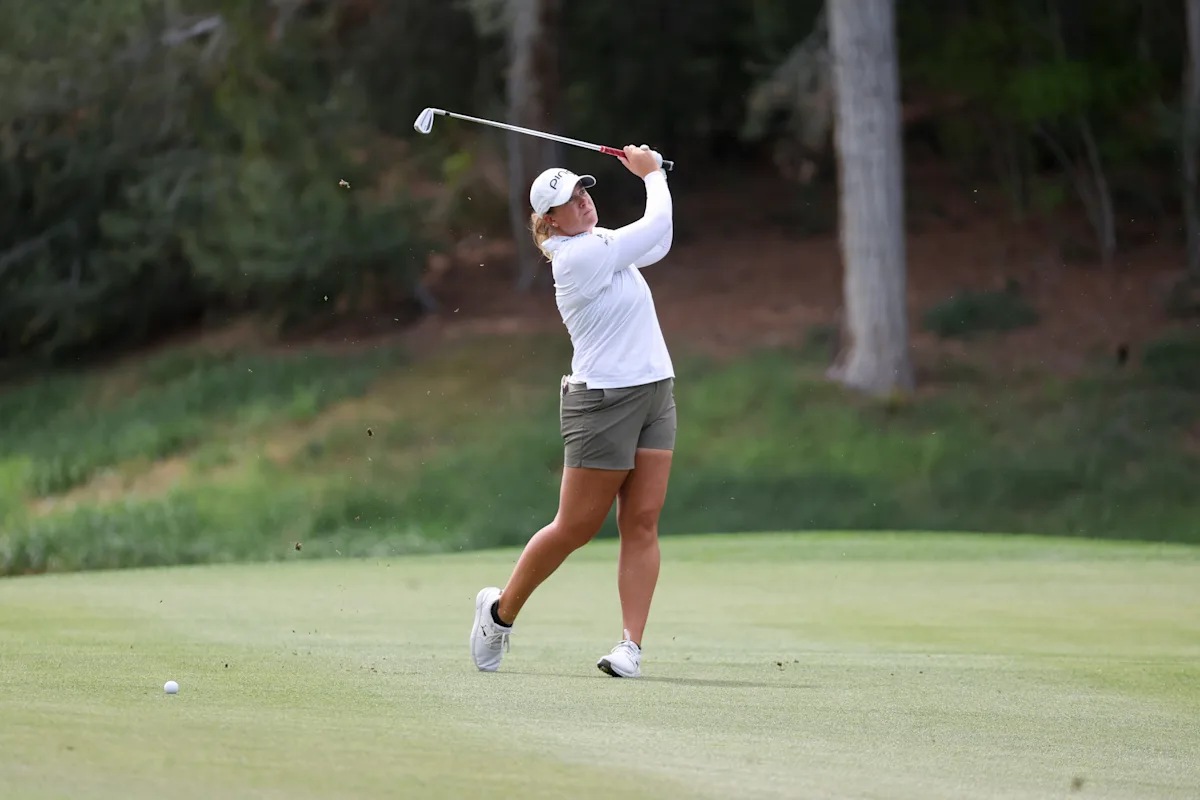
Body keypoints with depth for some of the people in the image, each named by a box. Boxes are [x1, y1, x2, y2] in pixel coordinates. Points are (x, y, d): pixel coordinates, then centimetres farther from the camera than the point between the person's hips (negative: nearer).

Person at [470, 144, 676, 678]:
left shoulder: (599, 243, 10)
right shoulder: (579, 257, -17)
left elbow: (656, 244, 23)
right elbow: (657, 226, -13)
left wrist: (650, 172, 11)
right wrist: (651, 174, 3)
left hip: (654, 394, 8)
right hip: (604, 401, -8)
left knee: (642, 524, -2)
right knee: (575, 528, -1)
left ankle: (631, 645, -5)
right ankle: (501, 611, 19)